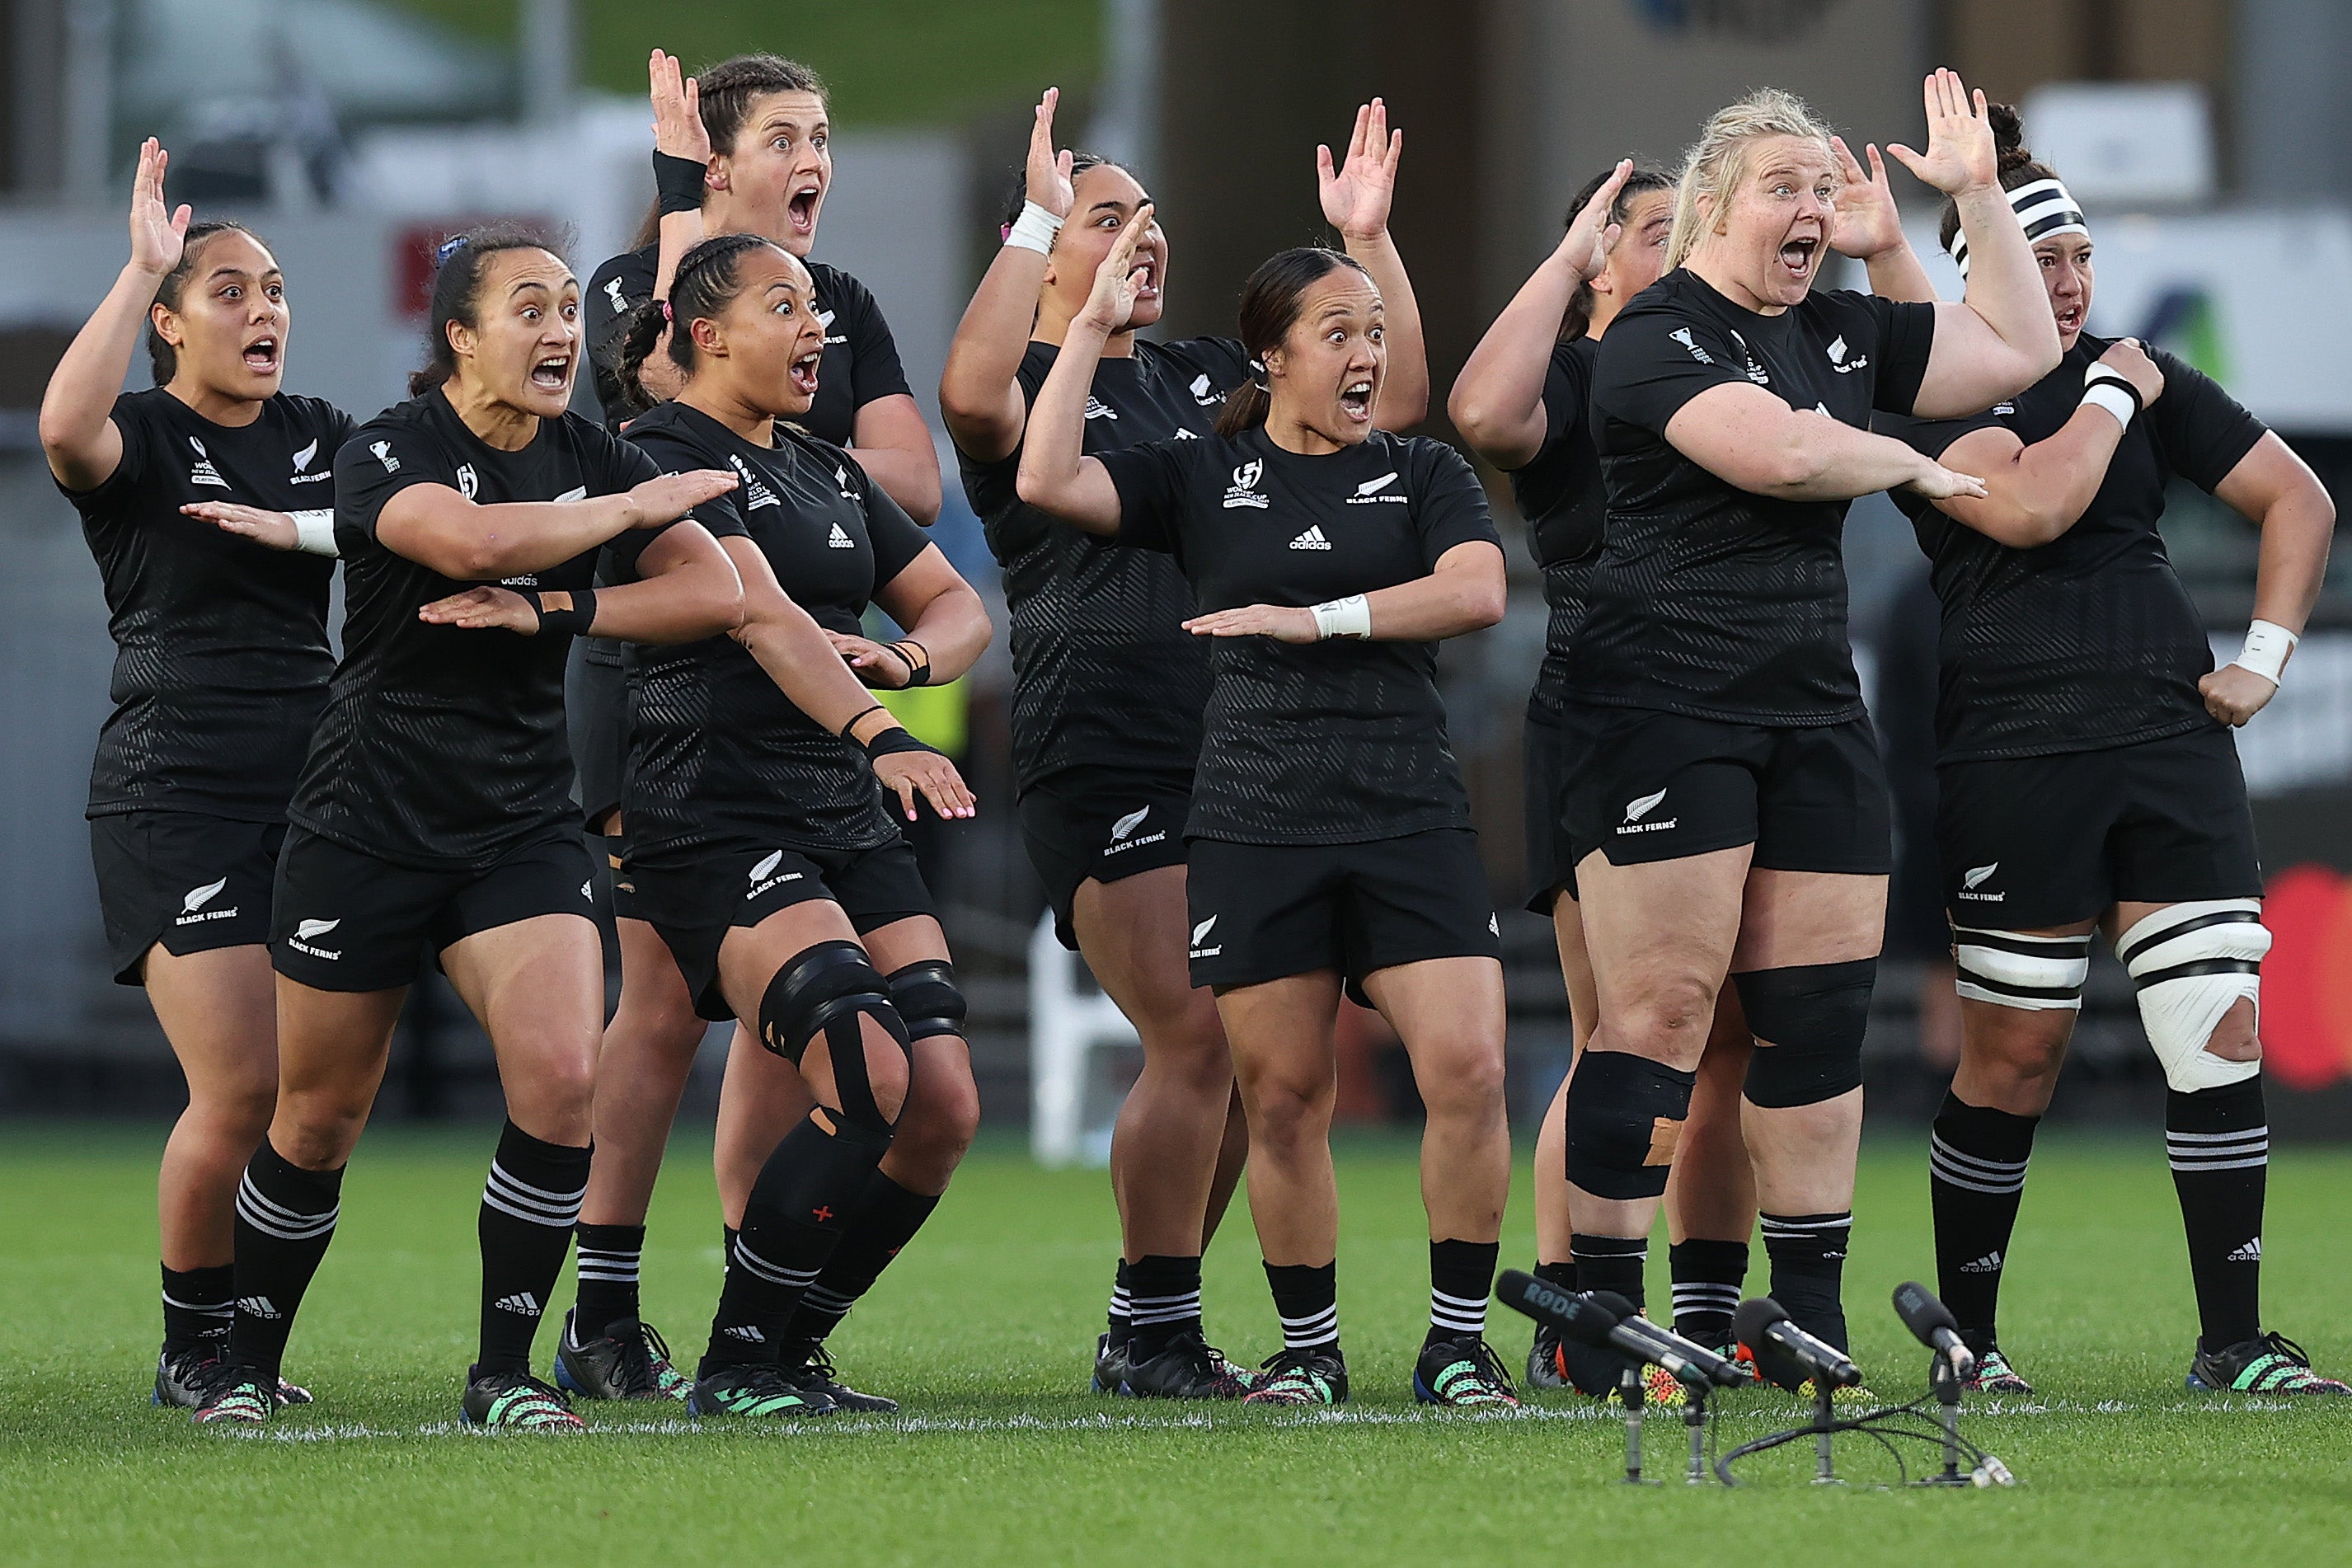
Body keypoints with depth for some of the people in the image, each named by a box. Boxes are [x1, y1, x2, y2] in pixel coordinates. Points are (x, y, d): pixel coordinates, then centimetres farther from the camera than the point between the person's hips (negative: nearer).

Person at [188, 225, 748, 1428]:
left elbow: (715, 593, -3)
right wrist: (638, 508, -20)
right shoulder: (386, 453, -12)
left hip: (521, 829, 3)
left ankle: (504, 1372, -5)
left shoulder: (590, 458, 4)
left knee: (562, 1077, -18)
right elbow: (476, 539, -33)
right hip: (368, 822, -3)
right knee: (318, 1118, 5)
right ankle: (246, 1365, 26)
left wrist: (549, 613, -15)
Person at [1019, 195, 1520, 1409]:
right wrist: (1092, 322, -2)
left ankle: (1458, 1344, -1)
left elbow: (1476, 592, -6)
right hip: (1255, 827, 0)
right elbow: (1048, 480, -3)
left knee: (1469, 1073, -13)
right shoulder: (1205, 477, 10)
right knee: (1281, 1101, 0)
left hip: (1409, 817, 0)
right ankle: (1307, 1349, 14)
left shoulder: (1422, 474, 11)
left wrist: (1311, 619, -10)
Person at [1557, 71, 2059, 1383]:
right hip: (1668, 697, -8)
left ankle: (1813, 1320, 8)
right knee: (1663, 1009, -11)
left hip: (1815, 706, 8)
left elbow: (2019, 348, 22)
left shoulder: (1842, 331, 16)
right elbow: (1780, 451, -22)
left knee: (1823, 1014, 4)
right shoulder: (1657, 339, -8)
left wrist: (1979, 192, 15)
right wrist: (1916, 466, -6)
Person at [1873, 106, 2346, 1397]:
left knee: (2223, 1036, -5)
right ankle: (1963, 1339, 13)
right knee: (2016, 1055, -1)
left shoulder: (2142, 376, 14)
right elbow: (2029, 507, -20)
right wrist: (2111, 398, -6)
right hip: (2017, 749, -4)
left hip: (2171, 737, 4)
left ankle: (2233, 1346, -1)